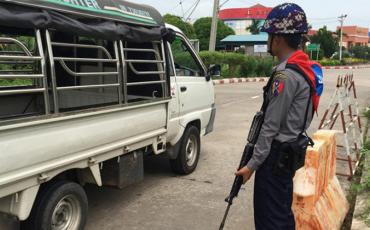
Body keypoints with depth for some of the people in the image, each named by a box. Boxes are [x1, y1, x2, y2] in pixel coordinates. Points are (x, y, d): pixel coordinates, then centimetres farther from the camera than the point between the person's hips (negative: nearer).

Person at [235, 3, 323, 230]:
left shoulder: (286, 75, -21)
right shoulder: (306, 68, 9)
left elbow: (271, 126, -21)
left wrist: (252, 164, -14)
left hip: (277, 155, -9)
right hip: (290, 152, 10)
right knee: (282, 211, 20)